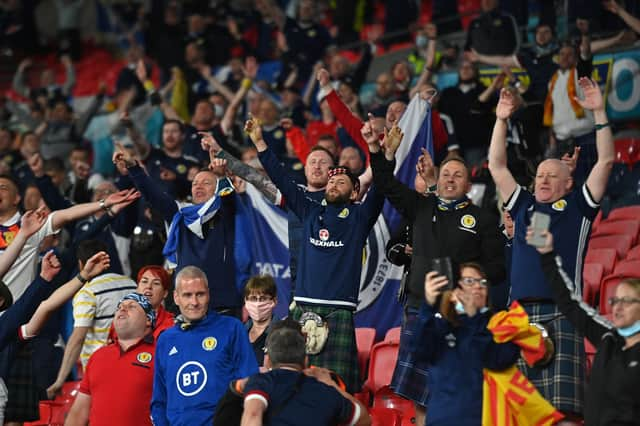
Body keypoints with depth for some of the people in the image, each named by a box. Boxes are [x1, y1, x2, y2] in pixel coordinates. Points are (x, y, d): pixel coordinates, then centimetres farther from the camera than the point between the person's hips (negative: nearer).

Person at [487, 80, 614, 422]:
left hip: (561, 313, -4)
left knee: (562, 405, -11)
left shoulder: (577, 206, 12)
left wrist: (599, 112, 2)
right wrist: (501, 121, 19)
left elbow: (605, 161, 6)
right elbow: (496, 167, 24)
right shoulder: (523, 206, 21)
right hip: (520, 313, 4)